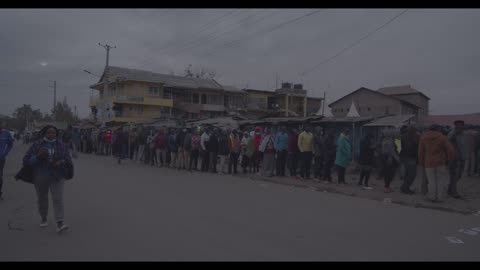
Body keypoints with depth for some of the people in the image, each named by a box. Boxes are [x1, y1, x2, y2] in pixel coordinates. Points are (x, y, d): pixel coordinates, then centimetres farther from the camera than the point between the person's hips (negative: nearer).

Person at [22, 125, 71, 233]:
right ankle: (43, 219, 37)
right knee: (42, 199, 14)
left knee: (58, 199, -11)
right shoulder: (36, 146, -2)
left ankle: (60, 224, -16)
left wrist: (61, 162, -17)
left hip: (57, 176, 0)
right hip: (40, 177, 1)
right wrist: (37, 157, -21)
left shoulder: (61, 145, 1)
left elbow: (68, 159, 5)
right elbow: (26, 160, -3)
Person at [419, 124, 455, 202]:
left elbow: (421, 152, 3)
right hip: (440, 162, -1)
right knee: (441, 180, 8)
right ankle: (440, 197, 8)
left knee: (432, 180, 8)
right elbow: (450, 150, -6)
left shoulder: (423, 138, 3)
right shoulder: (442, 137, 0)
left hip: (429, 163, 1)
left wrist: (422, 163, 12)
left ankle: (432, 196, 10)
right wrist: (449, 159, 7)